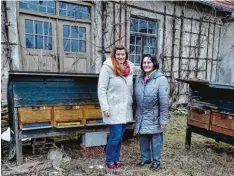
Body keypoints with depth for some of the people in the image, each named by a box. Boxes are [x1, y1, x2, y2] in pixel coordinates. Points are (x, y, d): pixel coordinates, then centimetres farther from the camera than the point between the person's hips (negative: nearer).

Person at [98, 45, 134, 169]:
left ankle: (116, 159, 32)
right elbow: (101, 89, -12)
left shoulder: (130, 68, 7)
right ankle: (109, 160, 22)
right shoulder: (107, 67, -10)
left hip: (126, 108, 6)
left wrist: (131, 103, 14)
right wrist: (105, 107, -16)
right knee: (115, 136, -1)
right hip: (113, 108, -5)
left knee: (120, 136, 14)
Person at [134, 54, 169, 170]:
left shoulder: (161, 79, -15)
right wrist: (136, 114, 13)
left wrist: (163, 119, -16)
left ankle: (156, 160, 28)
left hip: (154, 117, -5)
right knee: (143, 138, 16)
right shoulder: (139, 78, 4)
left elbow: (164, 101, -16)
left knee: (156, 139, 9)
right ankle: (145, 158, 36)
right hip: (141, 116, 6)